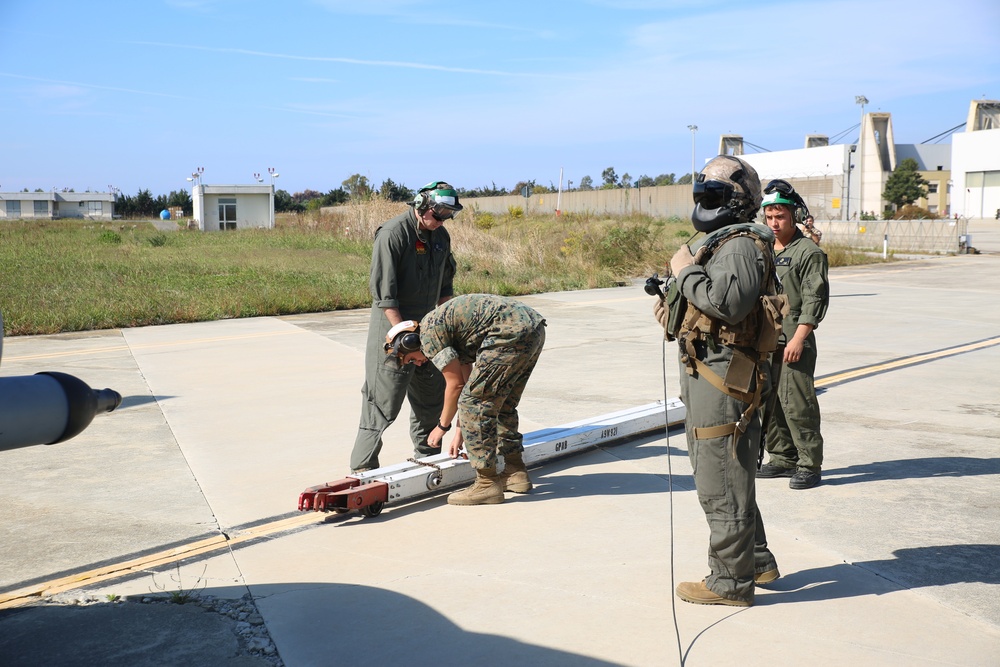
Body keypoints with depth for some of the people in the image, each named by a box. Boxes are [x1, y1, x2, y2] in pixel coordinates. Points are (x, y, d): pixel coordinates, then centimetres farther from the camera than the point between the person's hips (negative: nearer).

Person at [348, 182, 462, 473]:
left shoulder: (441, 236, 7)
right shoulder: (392, 234, -17)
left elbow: (445, 284, 19)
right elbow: (384, 293, -20)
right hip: (393, 324, -8)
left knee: (432, 393, 14)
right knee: (384, 398, -7)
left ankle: (427, 454, 31)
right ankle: (363, 466, 2)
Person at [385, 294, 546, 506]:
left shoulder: (429, 332, -1)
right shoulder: (448, 330, 27)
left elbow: (455, 385, 1)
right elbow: (466, 381, 30)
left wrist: (443, 426, 16)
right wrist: (460, 433, 33)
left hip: (511, 332, -10)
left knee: (474, 404, -3)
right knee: (502, 404, 22)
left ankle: (487, 484, 0)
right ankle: (515, 471, 28)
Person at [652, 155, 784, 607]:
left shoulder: (741, 245, -15)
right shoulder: (718, 241, 19)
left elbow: (729, 301, -30)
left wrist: (685, 271, -18)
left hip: (721, 377, -11)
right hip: (705, 372, 11)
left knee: (721, 484, -4)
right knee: (726, 475, 20)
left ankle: (730, 582, 7)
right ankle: (756, 561, 32)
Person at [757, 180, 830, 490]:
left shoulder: (809, 252, -5)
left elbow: (814, 300, -11)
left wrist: (798, 339, -18)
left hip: (792, 342, -7)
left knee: (796, 403, -7)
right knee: (767, 402, 10)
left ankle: (809, 464, 4)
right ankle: (782, 458, 22)